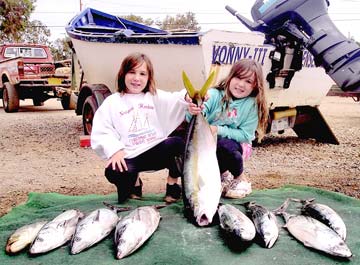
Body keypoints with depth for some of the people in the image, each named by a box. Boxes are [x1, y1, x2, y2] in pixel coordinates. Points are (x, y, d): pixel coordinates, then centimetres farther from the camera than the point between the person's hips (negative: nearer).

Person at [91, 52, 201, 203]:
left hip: (157, 151, 1)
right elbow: (101, 132, -2)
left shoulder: (156, 97, 9)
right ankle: (134, 181, 9)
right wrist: (115, 150, -19)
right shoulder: (112, 102, 6)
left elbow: (175, 101, -11)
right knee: (114, 173, -30)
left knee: (176, 143, -29)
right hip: (129, 157, 0)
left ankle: (173, 185, -1)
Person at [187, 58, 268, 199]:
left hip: (235, 144, -2)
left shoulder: (252, 104, -12)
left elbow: (245, 135, -13)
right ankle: (223, 174, 5)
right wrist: (193, 112, -53)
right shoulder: (214, 95, -15)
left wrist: (219, 130, -25)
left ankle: (241, 179, -1)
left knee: (224, 144, -33)